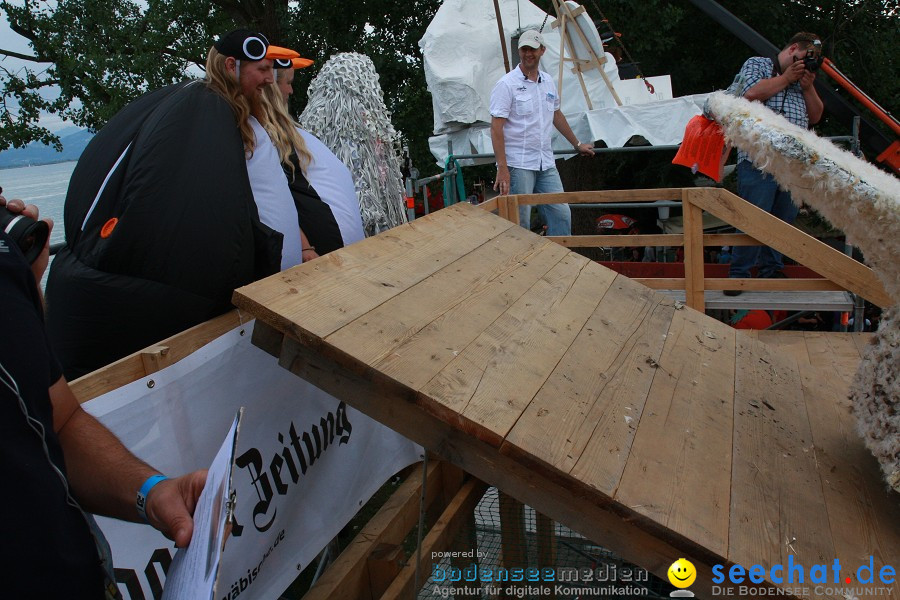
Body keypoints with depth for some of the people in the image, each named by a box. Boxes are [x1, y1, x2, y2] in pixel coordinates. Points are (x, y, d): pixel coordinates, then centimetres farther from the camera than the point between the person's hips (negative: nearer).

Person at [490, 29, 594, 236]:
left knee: (561, 214, 5)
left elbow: (557, 115, 27)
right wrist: (502, 168, -21)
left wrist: (577, 144, 34)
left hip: (546, 163, 7)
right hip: (518, 164, -7)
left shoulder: (548, 82, 13)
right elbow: (496, 127, -14)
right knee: (520, 222, -4)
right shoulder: (506, 84, -8)